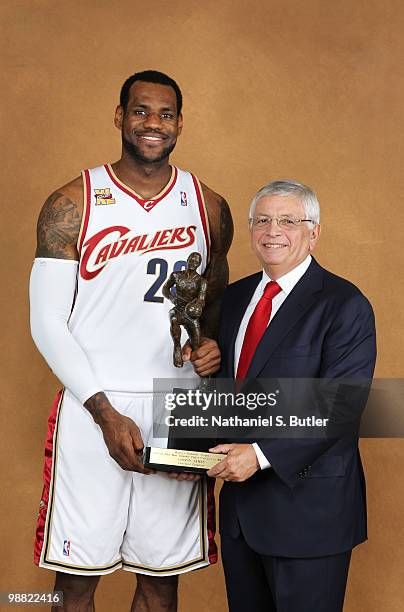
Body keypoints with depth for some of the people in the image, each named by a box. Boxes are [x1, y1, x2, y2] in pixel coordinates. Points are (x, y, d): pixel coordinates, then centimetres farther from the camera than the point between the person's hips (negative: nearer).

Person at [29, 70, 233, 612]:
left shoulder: (209, 209, 7)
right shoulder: (71, 206, -2)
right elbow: (47, 322, -4)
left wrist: (212, 343, -3)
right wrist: (106, 413, -12)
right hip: (92, 410, -2)